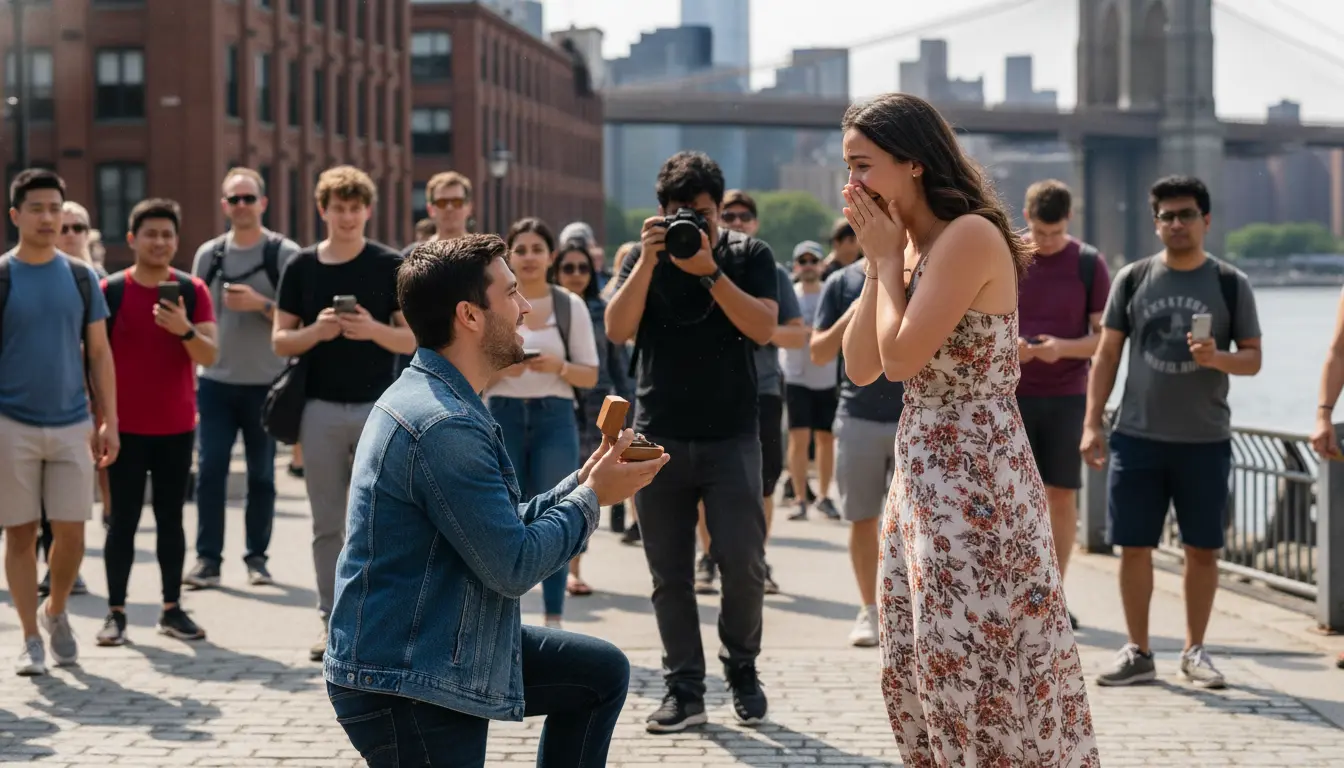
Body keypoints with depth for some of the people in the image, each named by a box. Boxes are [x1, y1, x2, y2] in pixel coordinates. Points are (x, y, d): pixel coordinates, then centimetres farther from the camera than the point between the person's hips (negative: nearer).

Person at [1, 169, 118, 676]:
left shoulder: (81, 277, 6)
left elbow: (99, 353, 10)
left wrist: (109, 420, 5)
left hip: (71, 424, 2)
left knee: (71, 532, 1)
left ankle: (56, 611, 27)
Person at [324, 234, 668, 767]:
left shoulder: (429, 395, 11)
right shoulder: (444, 425, -24)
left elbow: (503, 528, 15)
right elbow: (515, 567, -22)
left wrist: (582, 482, 4)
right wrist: (592, 497, -9)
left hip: (447, 648, 11)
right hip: (403, 688, -10)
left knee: (602, 672, 16)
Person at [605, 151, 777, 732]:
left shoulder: (749, 256, 3)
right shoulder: (643, 259, 7)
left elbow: (763, 328, -12)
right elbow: (617, 330, -7)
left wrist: (709, 271, -20)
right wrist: (649, 260, -17)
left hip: (731, 436, -1)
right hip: (659, 437, 2)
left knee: (743, 562, -7)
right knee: (669, 572, 3)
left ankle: (741, 668, 15)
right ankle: (684, 690, 10)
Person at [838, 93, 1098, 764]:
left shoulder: (969, 235, -16)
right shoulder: (909, 245, 12)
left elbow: (901, 357, -21)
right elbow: (859, 367, 8)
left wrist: (887, 259, -9)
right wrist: (877, 265, 0)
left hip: (975, 482, -10)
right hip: (921, 477, 10)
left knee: (984, 668, -4)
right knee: (918, 673, 13)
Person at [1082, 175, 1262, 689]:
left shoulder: (1230, 284, 3)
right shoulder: (1133, 279, 5)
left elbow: (1253, 358, 4)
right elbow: (1107, 354, 7)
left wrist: (1217, 358, -19)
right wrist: (1092, 423, 0)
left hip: (1205, 440, 0)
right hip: (1137, 436, 1)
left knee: (1203, 549, 5)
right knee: (1134, 547, 2)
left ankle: (1194, 651, 19)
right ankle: (1137, 653, 13)